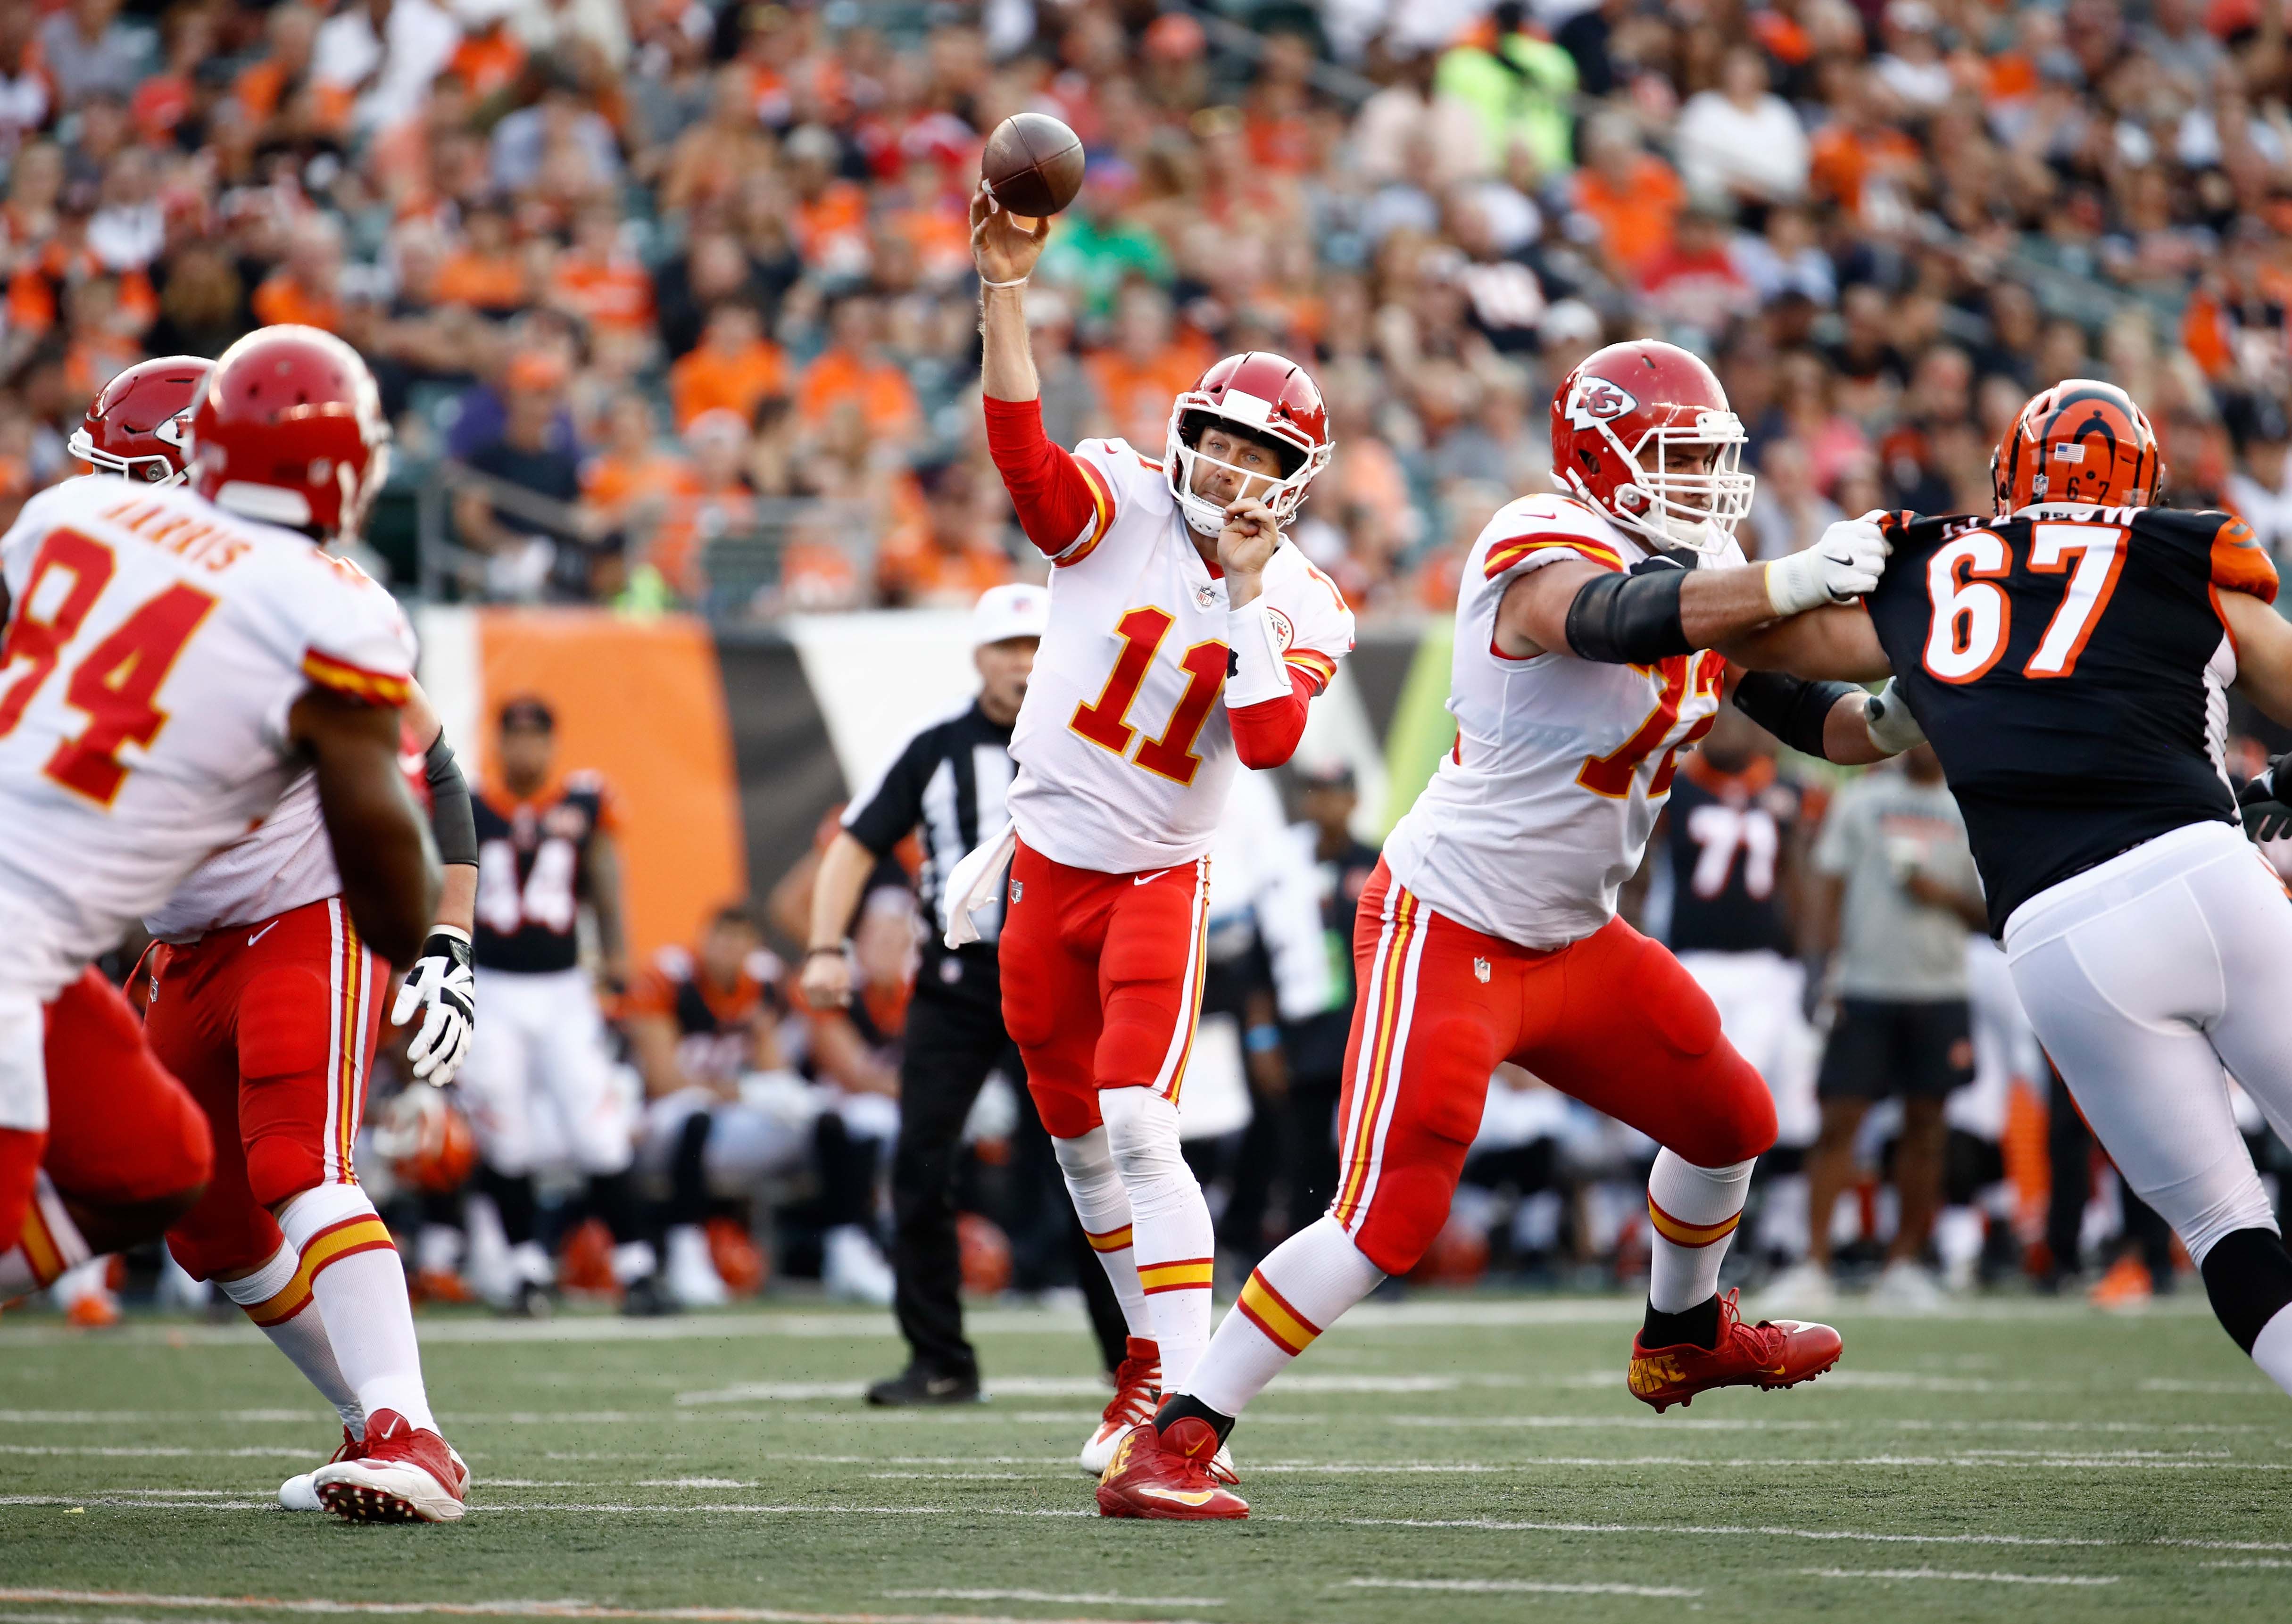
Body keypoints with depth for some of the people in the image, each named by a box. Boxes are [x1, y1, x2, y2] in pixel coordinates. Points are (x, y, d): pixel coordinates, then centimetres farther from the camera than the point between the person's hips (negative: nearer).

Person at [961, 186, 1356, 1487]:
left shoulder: (1301, 606, -6)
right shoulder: (1120, 508, -7)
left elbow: (1269, 743, -21)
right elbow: (1020, 447, -25)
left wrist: (1249, 592, -22)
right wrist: (1007, 294, -36)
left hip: (1158, 879, -3)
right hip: (1046, 865, 3)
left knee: (1139, 1125, -18)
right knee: (1077, 1133, 14)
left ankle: (1188, 1399, -20)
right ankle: (1152, 1348, 33)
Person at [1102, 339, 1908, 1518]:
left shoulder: (1703, 576, 6)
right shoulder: (1545, 555, -22)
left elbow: (1809, 713, 9)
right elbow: (1620, 619, -43)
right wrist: (1794, 583, -50)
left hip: (1571, 943, 9)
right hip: (1446, 932, -9)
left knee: (1729, 1122, 22)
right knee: (1386, 1220, -18)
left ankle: (1683, 1336, 50)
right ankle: (1167, 1449, -13)